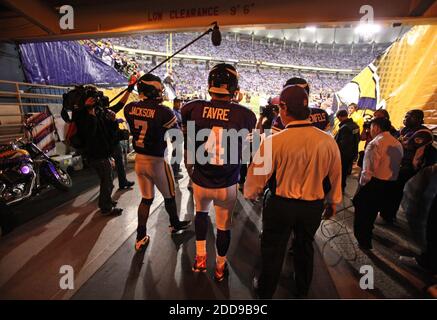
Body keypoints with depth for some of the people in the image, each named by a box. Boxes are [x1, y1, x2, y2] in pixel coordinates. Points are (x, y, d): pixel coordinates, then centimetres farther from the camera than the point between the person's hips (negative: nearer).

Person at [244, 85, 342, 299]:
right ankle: (302, 290, 53)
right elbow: (336, 176, 1)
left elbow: (258, 175, -13)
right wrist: (333, 202, 19)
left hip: (280, 205, -3)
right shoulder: (328, 141, -12)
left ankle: (265, 291, 43)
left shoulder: (274, 141, -23)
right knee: (305, 246, 27)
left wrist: (250, 194, 10)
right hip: (314, 206, 4)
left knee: (273, 248, 19)